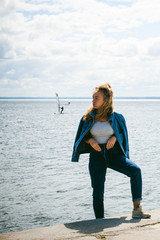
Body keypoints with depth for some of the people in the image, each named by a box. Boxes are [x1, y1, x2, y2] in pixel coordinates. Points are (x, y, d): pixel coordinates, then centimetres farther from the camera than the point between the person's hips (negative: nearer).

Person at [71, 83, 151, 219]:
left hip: (113, 154, 0)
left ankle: (137, 209, -20)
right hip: (96, 155, 1)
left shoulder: (116, 118, 0)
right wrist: (90, 140, -11)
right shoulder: (88, 118, 2)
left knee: (136, 170, -25)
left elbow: (123, 135, 12)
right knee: (98, 193, 2)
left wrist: (115, 138, -9)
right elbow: (82, 137, 10)